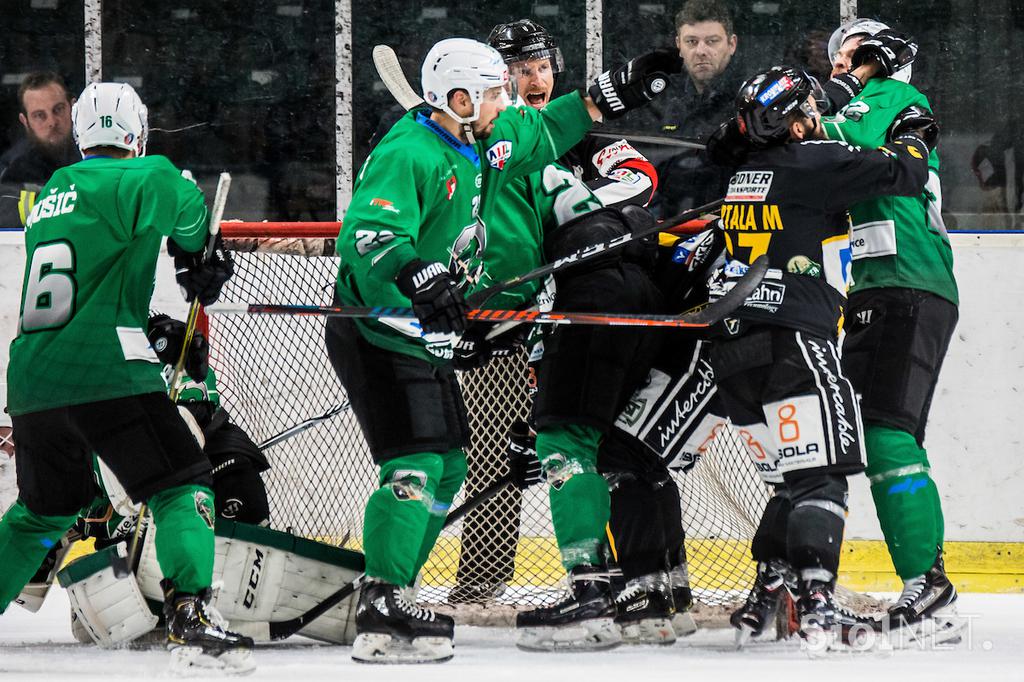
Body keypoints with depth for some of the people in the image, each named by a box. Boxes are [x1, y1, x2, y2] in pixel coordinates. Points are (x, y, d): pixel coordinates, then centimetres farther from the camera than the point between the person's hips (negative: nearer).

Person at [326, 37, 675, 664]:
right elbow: (367, 235, -36)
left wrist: (611, 96, 20)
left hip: (426, 338, 10)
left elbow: (542, 134, 26)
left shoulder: (481, 146, 7)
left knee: (448, 468, 14)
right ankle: (381, 616, -22)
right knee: (415, 467, -19)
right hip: (377, 335, -10)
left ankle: (390, 594, 22)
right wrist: (418, 276, -52)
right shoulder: (410, 155, -22)